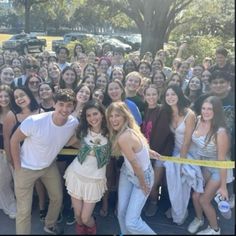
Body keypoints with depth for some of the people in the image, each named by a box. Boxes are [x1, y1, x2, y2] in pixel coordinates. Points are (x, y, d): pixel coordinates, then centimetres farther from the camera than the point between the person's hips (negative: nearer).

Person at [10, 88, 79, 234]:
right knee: (24, 210, 2)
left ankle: (50, 226, 47)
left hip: (49, 166, 5)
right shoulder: (34, 121, -32)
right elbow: (14, 140, -17)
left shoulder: (74, 123, -19)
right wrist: (17, 167, -13)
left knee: (58, 198, 19)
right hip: (26, 168, -4)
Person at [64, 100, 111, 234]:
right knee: (78, 215, 12)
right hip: (77, 175, 2)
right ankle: (80, 228, 48)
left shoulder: (109, 133, -11)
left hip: (94, 180, -2)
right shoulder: (82, 131, -4)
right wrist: (84, 146, 0)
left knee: (85, 218, 4)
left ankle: (92, 228, 41)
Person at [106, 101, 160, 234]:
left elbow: (136, 165, -25)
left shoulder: (123, 138, -33)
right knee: (121, 213, 10)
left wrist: (143, 185, -13)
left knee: (131, 222, -9)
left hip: (143, 176, -7)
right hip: (127, 173, 8)